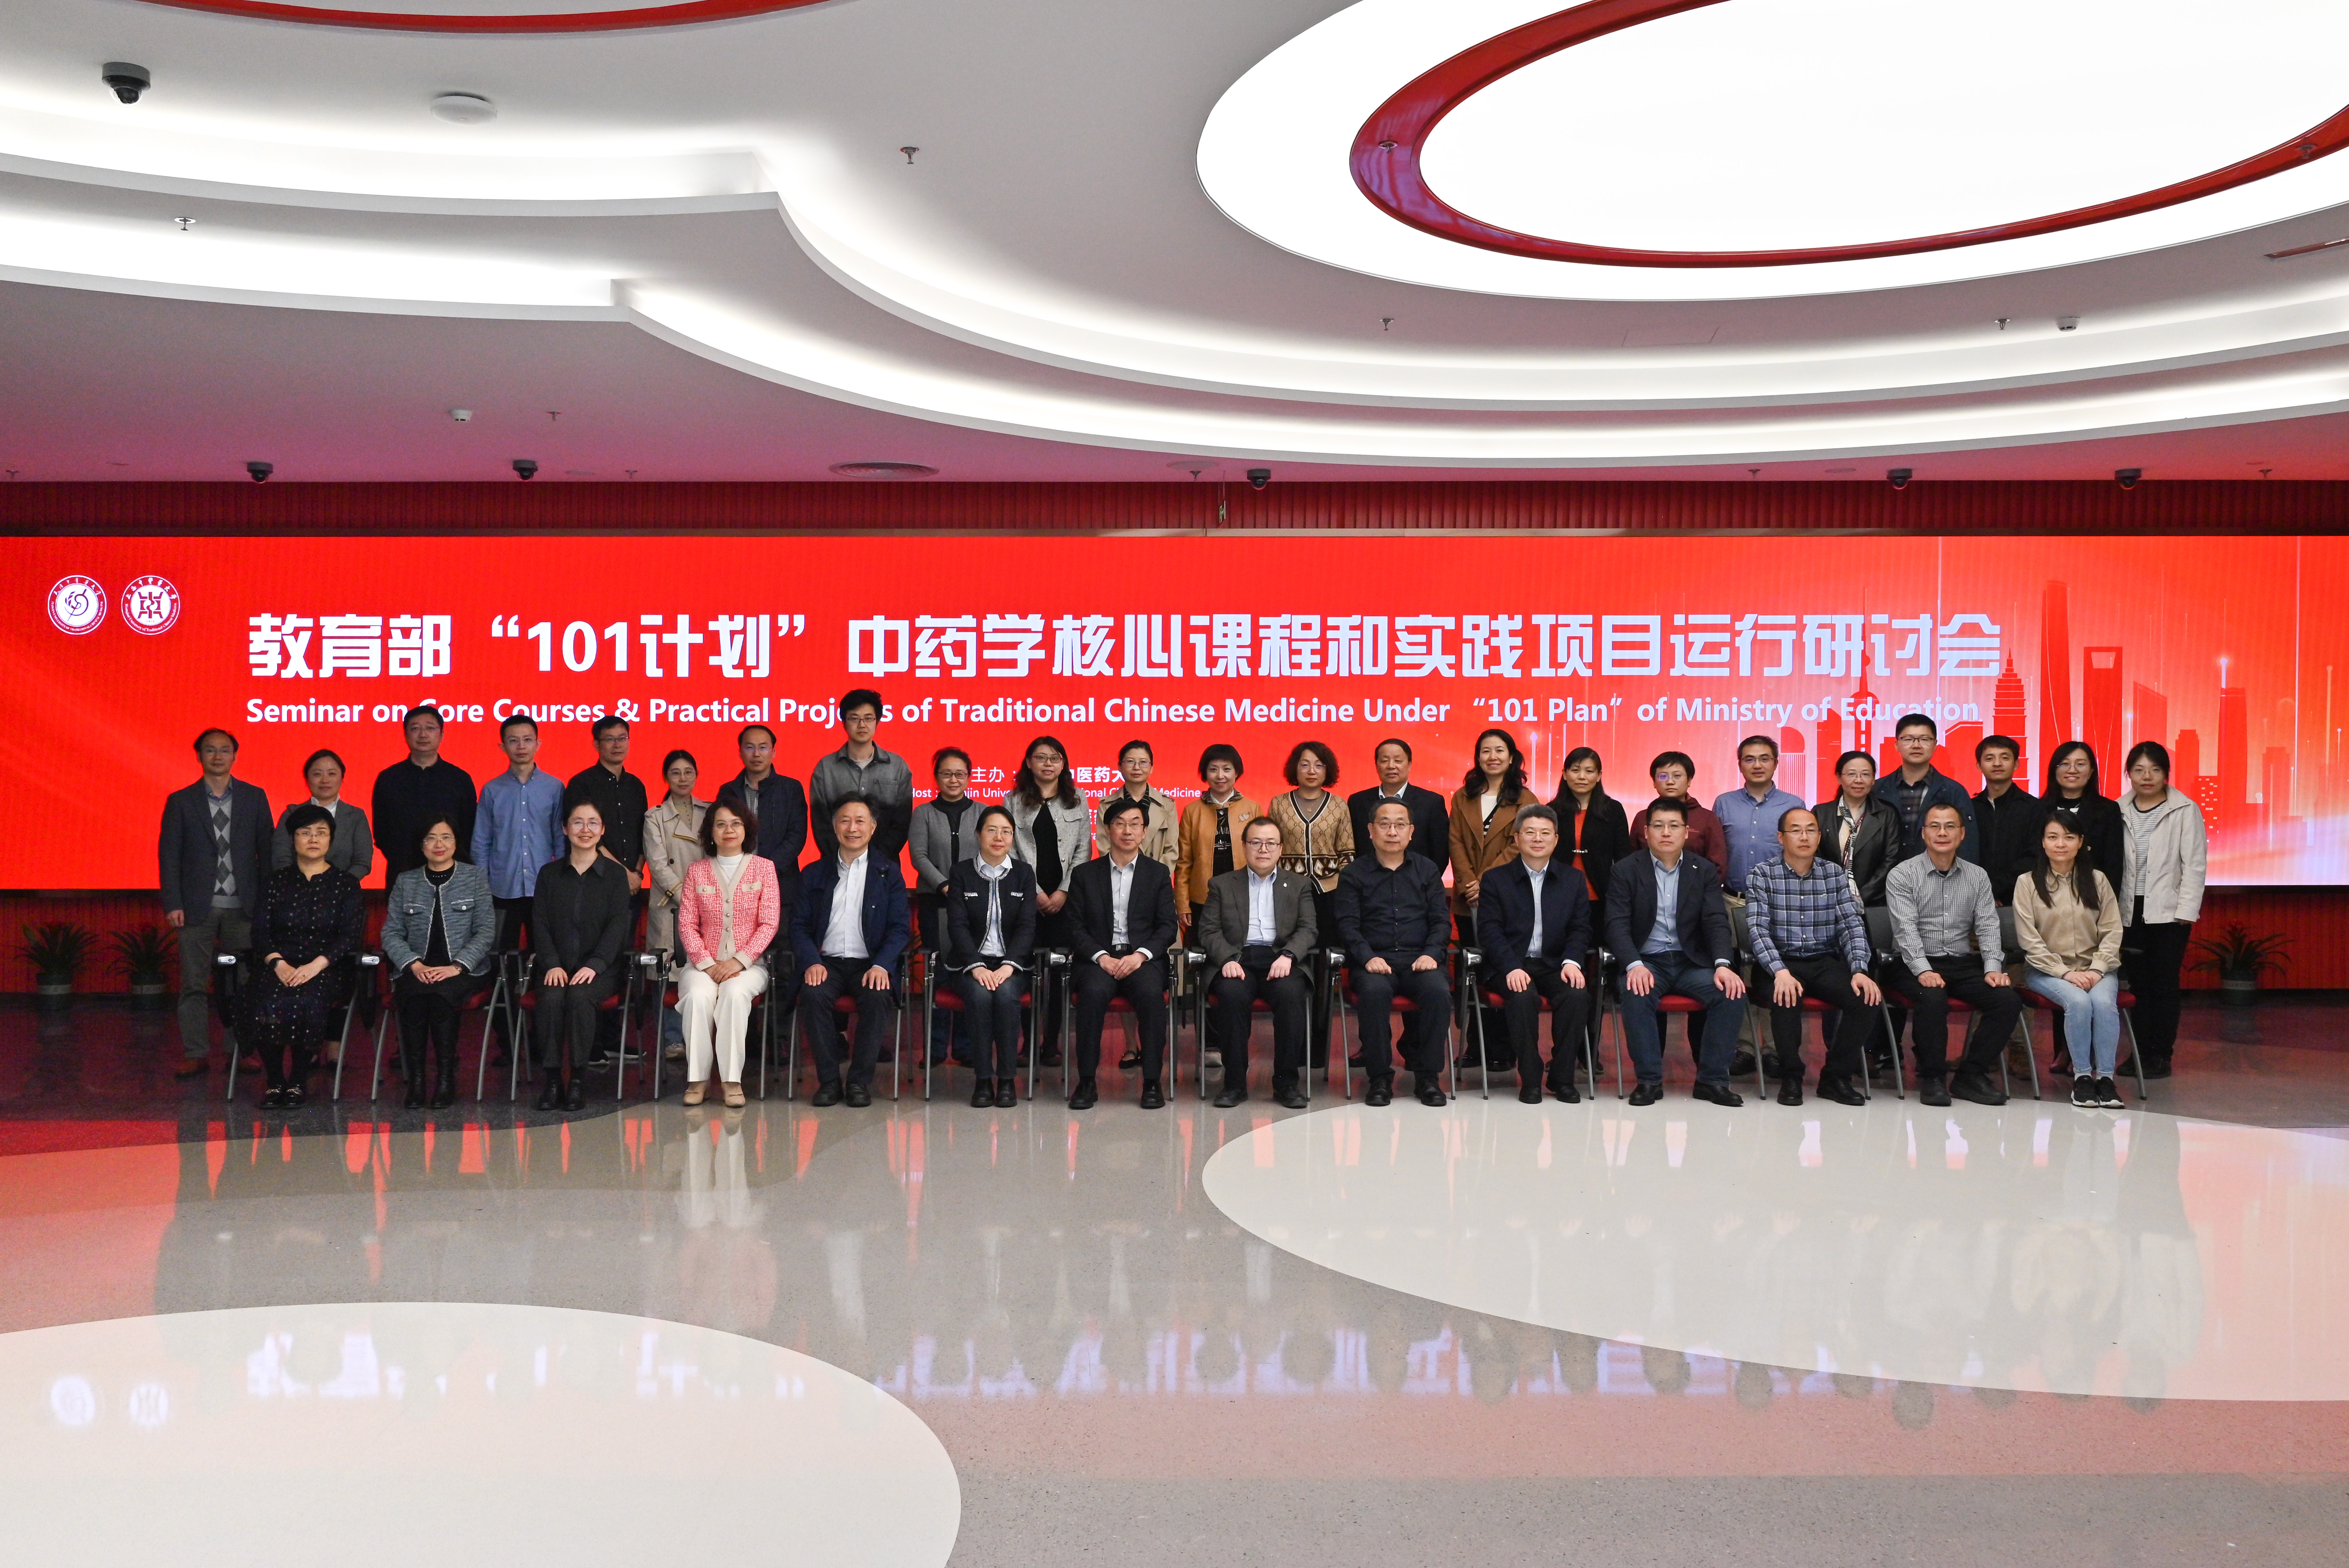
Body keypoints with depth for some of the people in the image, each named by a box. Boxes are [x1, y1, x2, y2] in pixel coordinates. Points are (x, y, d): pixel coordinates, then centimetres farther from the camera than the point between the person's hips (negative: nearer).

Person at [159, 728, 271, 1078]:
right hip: (197, 907, 0)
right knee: (194, 984, 1)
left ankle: (241, 1052, 10)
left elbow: (266, 852, 7)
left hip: (243, 907, 0)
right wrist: (172, 904, -6)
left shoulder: (255, 798, 8)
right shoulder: (181, 801, 6)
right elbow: (168, 856, 3)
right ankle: (196, 1054, 7)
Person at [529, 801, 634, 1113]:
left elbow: (618, 925, -4)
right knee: (552, 999, -31)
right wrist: (552, 965, -12)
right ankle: (551, 1079, -20)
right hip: (555, 966, 2)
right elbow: (540, 924, 5)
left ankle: (577, 1079, -23)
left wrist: (594, 966, -18)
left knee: (580, 996, -33)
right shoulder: (549, 874, 13)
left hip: (599, 968, -2)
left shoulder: (615, 874, 6)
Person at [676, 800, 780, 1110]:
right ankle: (698, 1078, -22)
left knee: (735, 993, -34)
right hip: (703, 964, 1)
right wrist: (707, 964, -10)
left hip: (748, 965, -1)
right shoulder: (697, 870, 11)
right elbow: (687, 924, 5)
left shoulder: (764, 868, 7)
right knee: (698, 996, -31)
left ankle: (732, 1079, -27)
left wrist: (738, 962, -12)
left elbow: (769, 924, 0)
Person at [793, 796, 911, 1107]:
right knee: (813, 995, -30)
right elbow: (799, 926, 7)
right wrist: (812, 962, -13)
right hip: (827, 962, 1)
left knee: (878, 997, -32)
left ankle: (859, 1081, -18)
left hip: (870, 964, -1)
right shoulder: (815, 874, 15)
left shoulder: (889, 873, 11)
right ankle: (829, 1080, -19)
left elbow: (900, 928, 2)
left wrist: (881, 965, -16)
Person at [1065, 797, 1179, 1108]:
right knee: (1093, 992, -33)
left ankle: (1153, 1082, -23)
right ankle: (1086, 1081, -23)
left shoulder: (1158, 873, 14)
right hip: (1097, 958, 0)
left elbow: (1167, 927, 7)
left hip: (1142, 958, 0)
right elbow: (1074, 927, 6)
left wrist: (1140, 955, -12)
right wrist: (1101, 957, -12)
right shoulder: (1085, 874, 13)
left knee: (1151, 993, -33)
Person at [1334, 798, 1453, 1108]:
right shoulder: (1353, 875, 12)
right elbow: (1347, 924, 1)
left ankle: (1428, 1076, -16)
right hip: (1374, 960, -1)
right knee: (1374, 991, -35)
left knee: (1439, 991, -31)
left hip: (1419, 960, 1)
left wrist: (1431, 954, -9)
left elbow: (1441, 921, 11)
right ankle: (1379, 1077, -21)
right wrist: (1368, 958, -17)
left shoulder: (1428, 871, 17)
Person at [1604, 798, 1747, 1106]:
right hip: (1647, 962, -2)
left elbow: (1717, 922, -1)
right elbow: (1617, 925, -7)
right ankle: (1649, 1080, -20)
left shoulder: (1704, 871, 9)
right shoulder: (1627, 871, 2)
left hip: (1692, 962, 2)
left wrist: (1723, 964, -20)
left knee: (1731, 994, -25)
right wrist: (1634, 965, -26)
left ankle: (1712, 1080, -13)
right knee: (1636, 996, -34)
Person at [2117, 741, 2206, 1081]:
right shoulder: (2119, 811, 4)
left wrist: (2186, 910, -9)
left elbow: (2195, 864, -4)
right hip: (2131, 910, 3)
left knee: (2164, 984, 0)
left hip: (2169, 912, -2)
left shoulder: (2185, 811, -2)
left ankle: (2160, 1056, 7)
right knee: (2139, 983, 4)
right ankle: (2142, 1051, 11)